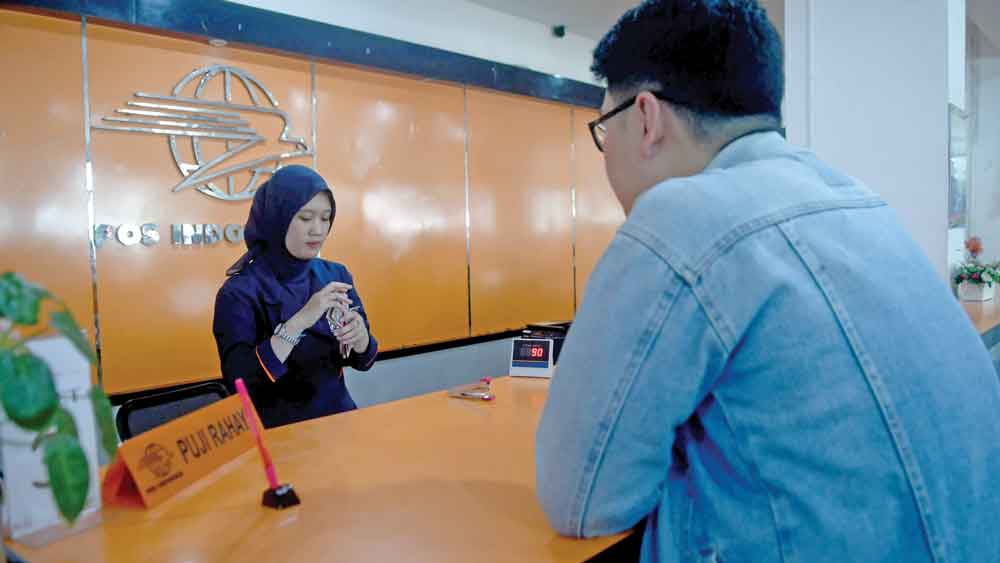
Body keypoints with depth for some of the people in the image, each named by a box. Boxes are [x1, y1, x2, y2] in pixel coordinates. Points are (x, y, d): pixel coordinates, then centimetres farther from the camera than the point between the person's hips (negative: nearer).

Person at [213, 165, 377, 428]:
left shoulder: (335, 275, 1)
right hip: (276, 428, -3)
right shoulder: (240, 292, -11)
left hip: (336, 415, 3)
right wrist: (298, 322, -26)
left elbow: (363, 361, 5)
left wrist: (359, 336, -15)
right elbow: (238, 382, -20)